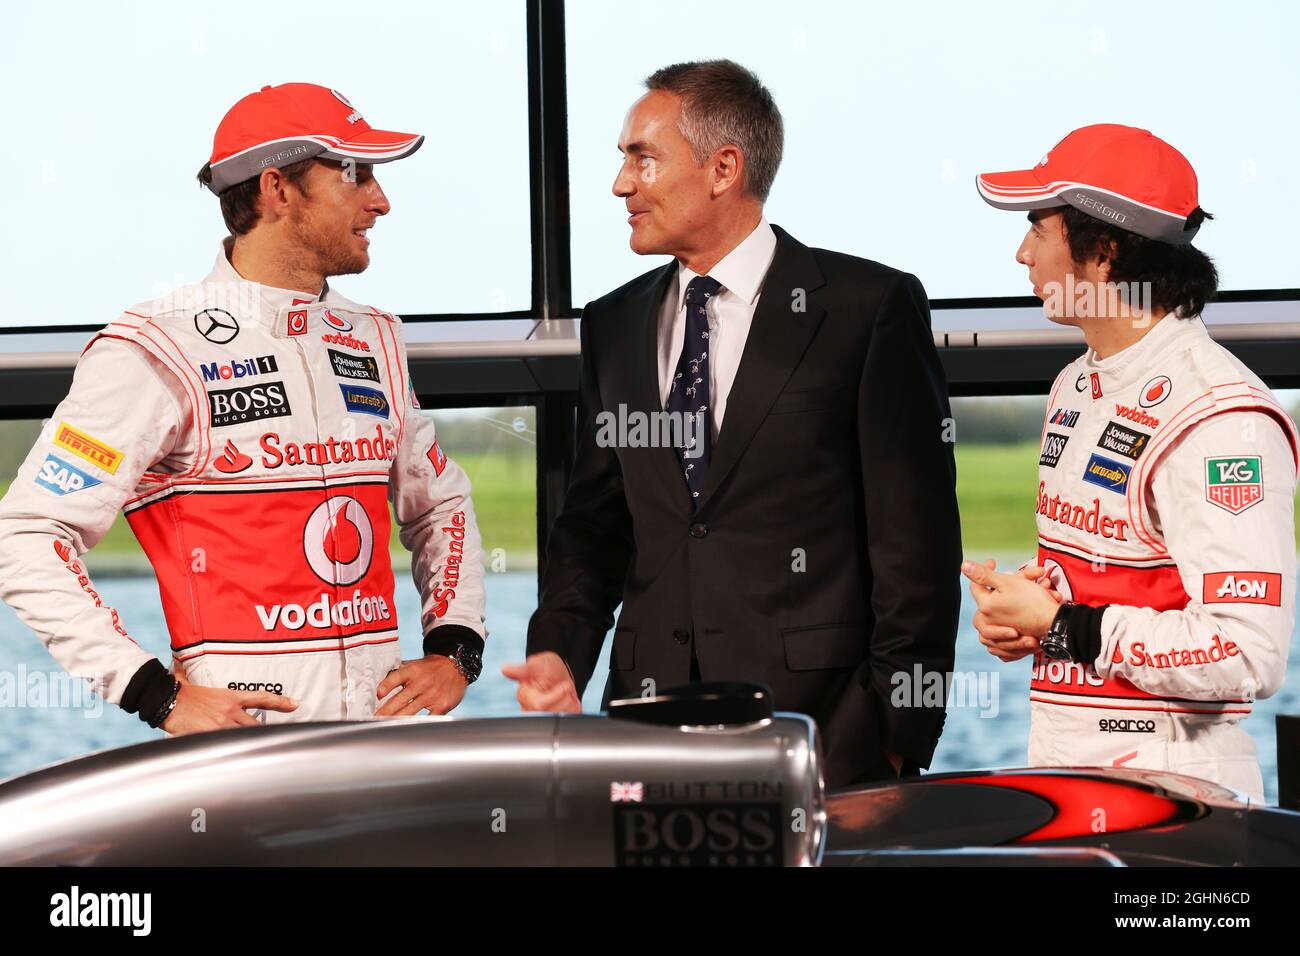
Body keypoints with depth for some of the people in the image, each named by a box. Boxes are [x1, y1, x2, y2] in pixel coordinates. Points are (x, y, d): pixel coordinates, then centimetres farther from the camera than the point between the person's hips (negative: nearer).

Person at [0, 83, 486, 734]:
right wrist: (160, 697, -14)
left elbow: (440, 503, 29)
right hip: (246, 739, -6)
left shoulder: (373, 341, 15)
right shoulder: (159, 350, -5)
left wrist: (455, 651, 12)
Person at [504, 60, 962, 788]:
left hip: (820, 729, -4)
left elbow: (916, 537, -5)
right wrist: (561, 651, -1)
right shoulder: (614, 327, 14)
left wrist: (895, 734, -10)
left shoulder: (870, 307, -2)